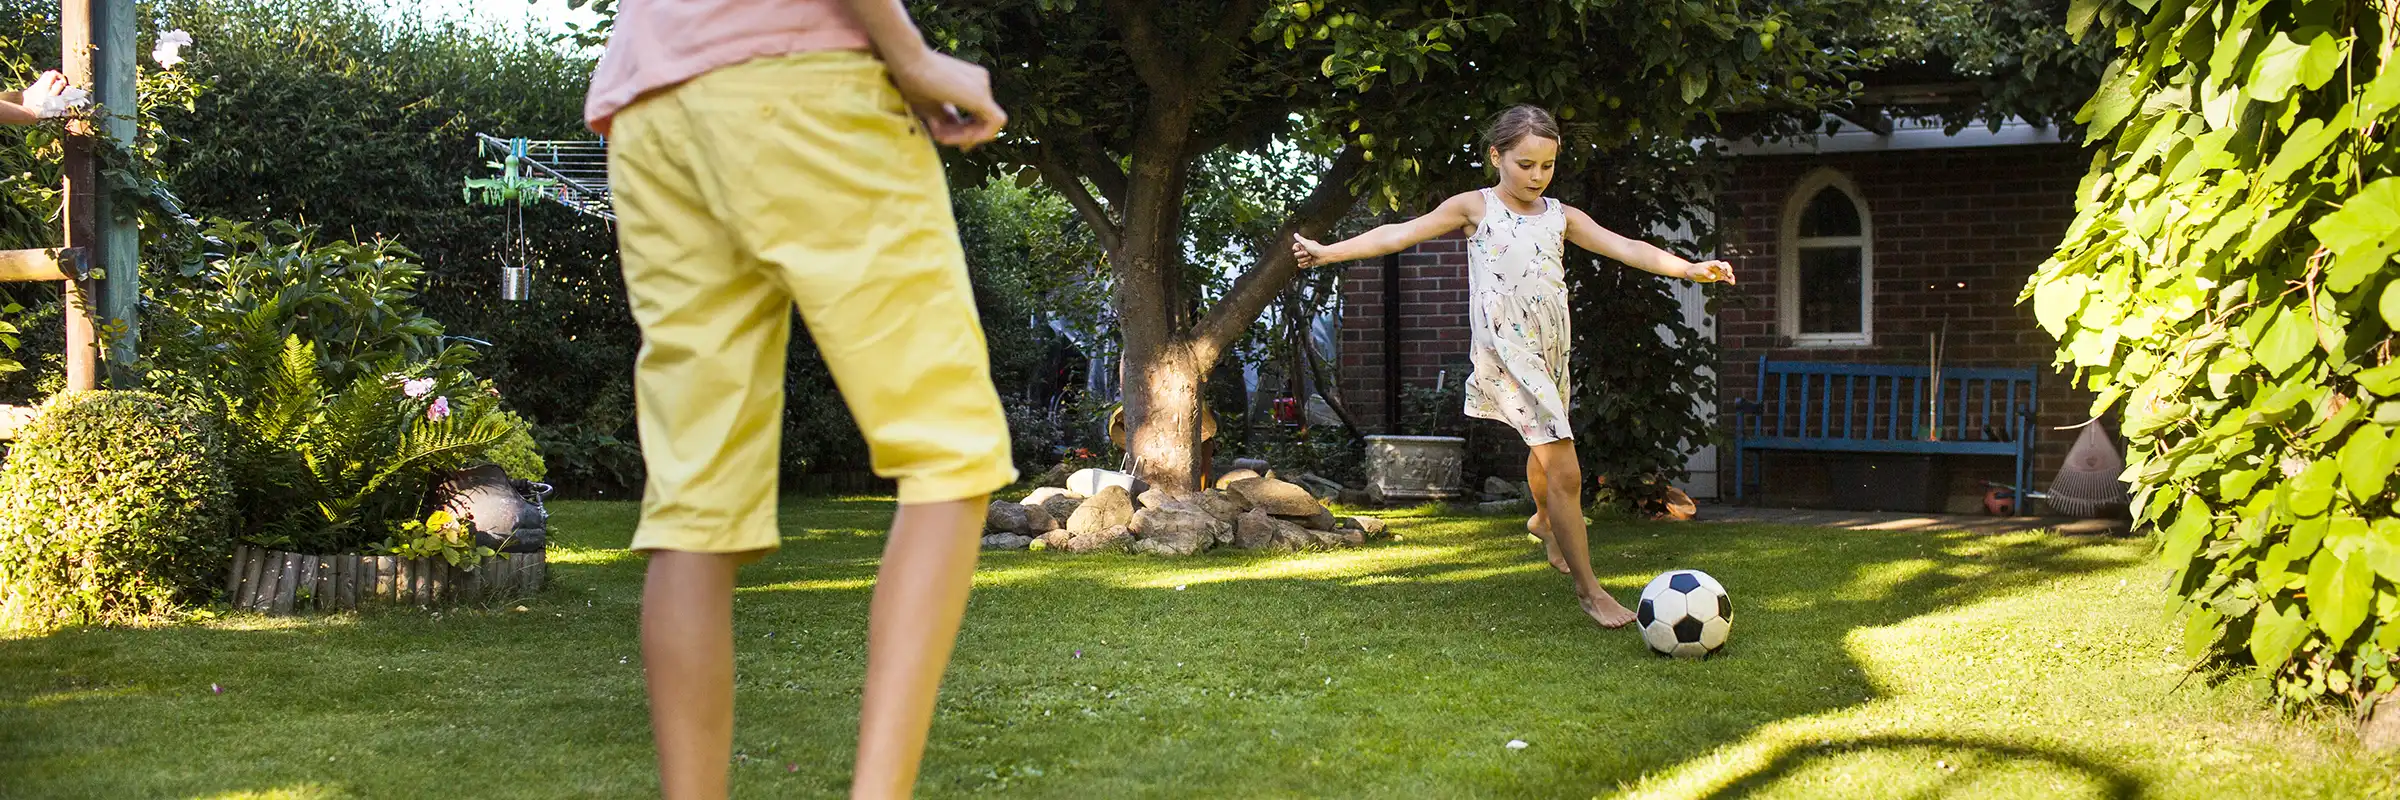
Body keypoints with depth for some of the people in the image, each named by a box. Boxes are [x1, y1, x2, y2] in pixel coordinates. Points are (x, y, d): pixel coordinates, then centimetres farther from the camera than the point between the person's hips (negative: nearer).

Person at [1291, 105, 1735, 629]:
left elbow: (1624, 248, 2)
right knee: (1565, 472, -13)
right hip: (1506, 351, -6)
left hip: (1550, 349, 6)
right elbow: (1401, 234, 0)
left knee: (1547, 447, 27)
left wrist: (1688, 268, -11)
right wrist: (1328, 252, -3)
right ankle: (1588, 589, -5)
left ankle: (1544, 521, 59)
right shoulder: (1475, 208, 0)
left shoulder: (1561, 218, 10)